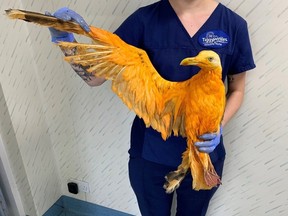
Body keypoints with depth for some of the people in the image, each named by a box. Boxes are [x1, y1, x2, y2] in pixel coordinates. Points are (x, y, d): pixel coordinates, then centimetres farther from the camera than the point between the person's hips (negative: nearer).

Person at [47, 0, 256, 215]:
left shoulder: (233, 24, -8)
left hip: (203, 154, 1)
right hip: (149, 153, 0)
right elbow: (96, 76, -10)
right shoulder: (146, 19, -11)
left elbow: (236, 90, 3)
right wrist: (66, 40, -27)